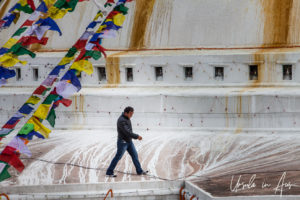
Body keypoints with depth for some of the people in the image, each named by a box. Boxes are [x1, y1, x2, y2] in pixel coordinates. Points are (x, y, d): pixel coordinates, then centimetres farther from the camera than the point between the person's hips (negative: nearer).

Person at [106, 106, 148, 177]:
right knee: (118, 157, -6)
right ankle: (109, 172, 1)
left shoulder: (127, 118, 6)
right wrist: (137, 136, -25)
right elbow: (127, 132, -30)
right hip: (122, 142, -9)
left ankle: (139, 171, 19)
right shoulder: (121, 121, -24)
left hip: (129, 141, 9)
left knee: (134, 155, 11)